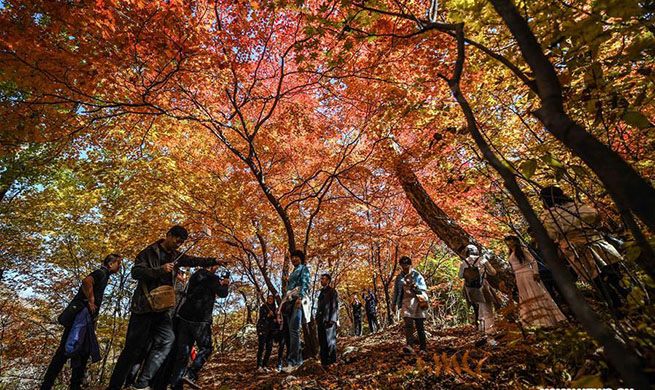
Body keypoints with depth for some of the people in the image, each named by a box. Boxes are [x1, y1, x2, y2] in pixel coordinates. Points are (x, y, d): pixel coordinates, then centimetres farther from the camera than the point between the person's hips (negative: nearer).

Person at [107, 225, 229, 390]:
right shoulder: (149, 252, -5)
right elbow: (136, 272, -14)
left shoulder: (175, 256, 14)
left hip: (162, 308, 6)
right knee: (134, 347, 0)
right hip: (144, 306, -6)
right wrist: (160, 270, -25)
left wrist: (215, 261, 13)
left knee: (167, 339, -11)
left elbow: (194, 260, 20)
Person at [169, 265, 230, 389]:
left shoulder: (195, 276, 17)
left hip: (184, 317, 7)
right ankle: (190, 374, -8)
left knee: (182, 352, 8)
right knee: (206, 348, 8)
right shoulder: (212, 278, -7)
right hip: (200, 320, -7)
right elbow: (223, 293, 2)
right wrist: (225, 284, 21)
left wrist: (219, 283, 29)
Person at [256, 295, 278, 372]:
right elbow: (261, 317, -7)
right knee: (261, 347, -10)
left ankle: (264, 365, 11)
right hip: (263, 329, -5)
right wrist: (268, 315, -21)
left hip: (271, 330, 5)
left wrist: (276, 320, -2)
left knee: (269, 348, 2)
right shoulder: (263, 307, 2)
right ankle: (259, 366, -9)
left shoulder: (275, 309, 14)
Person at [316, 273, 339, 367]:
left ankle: (331, 362, 3)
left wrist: (332, 320, -15)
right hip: (321, 321, 7)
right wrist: (317, 318, 15)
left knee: (330, 341, -4)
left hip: (329, 320, -7)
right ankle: (324, 362, 16)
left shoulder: (332, 291, -1)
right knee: (322, 342, 8)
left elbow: (335, 306, -8)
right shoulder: (321, 292, 21)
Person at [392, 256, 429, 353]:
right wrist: (394, 304, 17)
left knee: (420, 325, 3)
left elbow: (424, 289, 7)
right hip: (406, 302, 1)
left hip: (417, 302, -1)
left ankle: (423, 348, 10)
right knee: (408, 323, -17)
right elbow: (396, 292, 20)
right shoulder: (399, 277, 15)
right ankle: (410, 344, -26)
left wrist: (425, 301, -9)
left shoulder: (417, 275, 9)